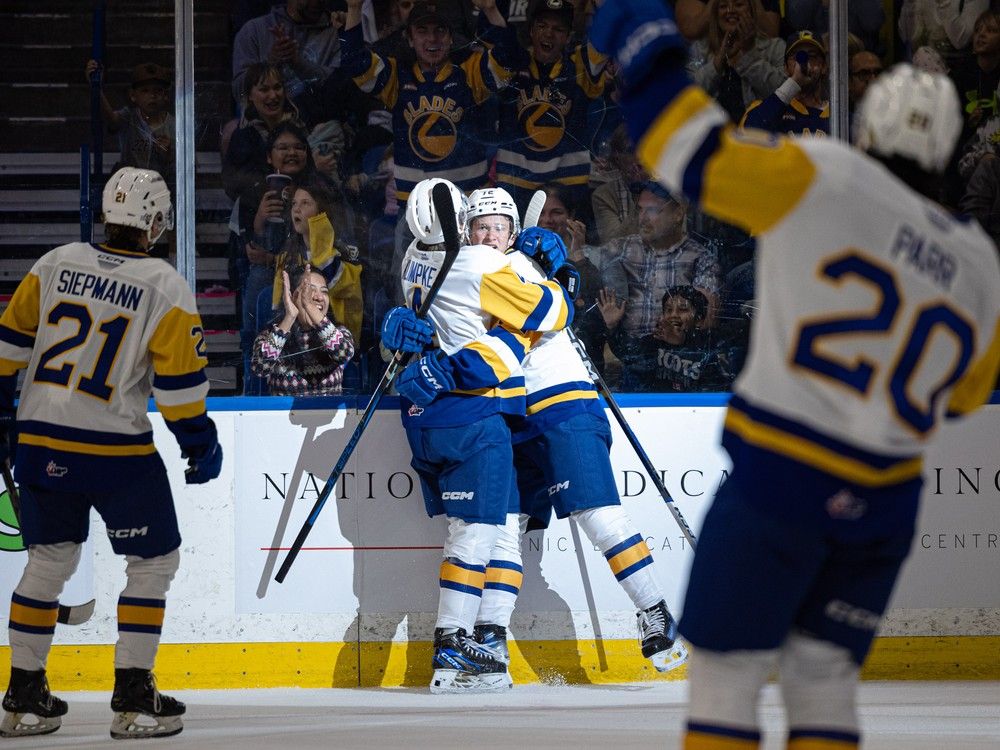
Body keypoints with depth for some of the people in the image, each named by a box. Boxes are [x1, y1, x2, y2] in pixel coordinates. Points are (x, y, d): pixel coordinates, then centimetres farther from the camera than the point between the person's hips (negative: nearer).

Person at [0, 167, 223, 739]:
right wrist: (199, 443, 2)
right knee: (154, 562, 8)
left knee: (49, 559, 18)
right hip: (116, 447, -5)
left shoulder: (56, 264, 4)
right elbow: (180, 379, -9)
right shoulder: (166, 288, -8)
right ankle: (133, 698, 2)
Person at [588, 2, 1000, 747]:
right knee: (822, 672, 15)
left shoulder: (821, 179, -10)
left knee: (727, 666, 4)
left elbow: (698, 155, -12)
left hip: (779, 480, -4)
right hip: (883, 504, 5)